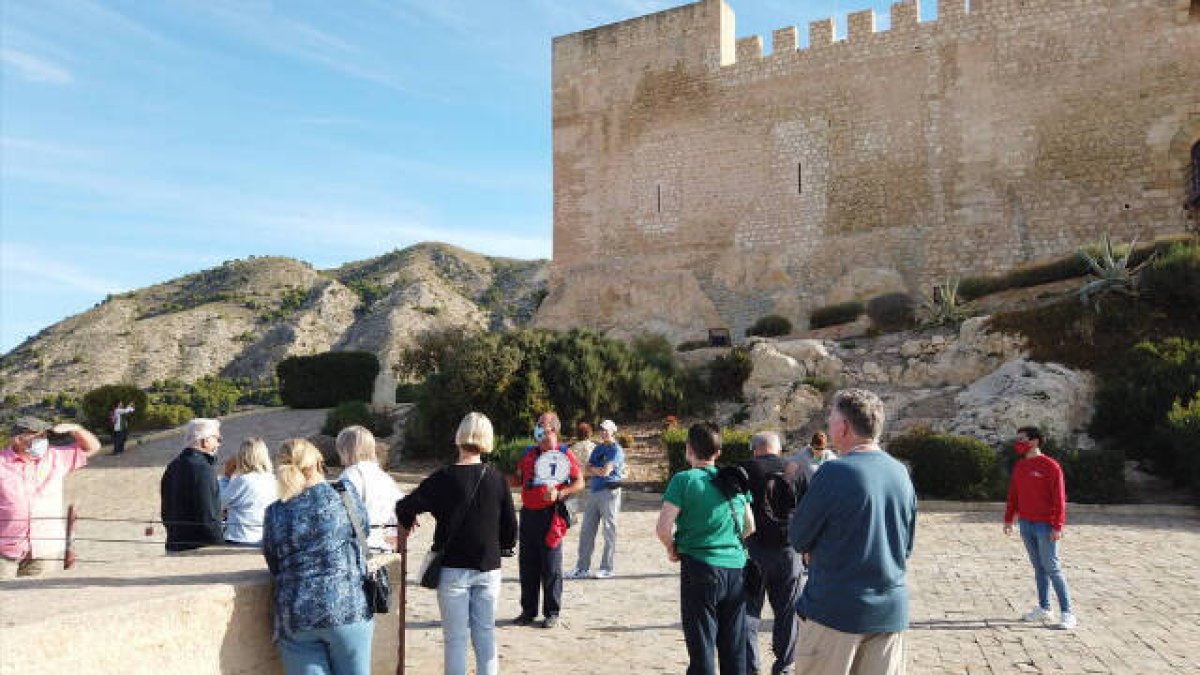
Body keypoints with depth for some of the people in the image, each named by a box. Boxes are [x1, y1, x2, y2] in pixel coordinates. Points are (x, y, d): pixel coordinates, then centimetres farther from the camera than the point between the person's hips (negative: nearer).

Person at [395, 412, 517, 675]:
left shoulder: (443, 478, -11)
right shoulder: (497, 479, -4)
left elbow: (405, 508, -10)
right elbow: (510, 525, 0)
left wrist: (406, 525, 12)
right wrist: (505, 547, 20)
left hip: (453, 568, -2)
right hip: (488, 568, 2)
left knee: (455, 637, 6)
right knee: (486, 635, 12)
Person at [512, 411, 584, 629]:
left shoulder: (564, 455, -1)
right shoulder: (528, 454, 15)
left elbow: (579, 483, -2)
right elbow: (517, 480, 23)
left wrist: (559, 494, -15)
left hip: (550, 515, -5)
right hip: (528, 513, 5)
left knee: (551, 566, -1)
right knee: (527, 564, 10)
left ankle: (551, 613, 10)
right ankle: (528, 611, 21)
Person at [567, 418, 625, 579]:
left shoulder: (616, 450, -5)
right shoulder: (598, 449, 18)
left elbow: (605, 472, -16)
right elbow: (586, 471, 12)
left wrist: (593, 470, 0)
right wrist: (599, 470, -5)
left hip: (609, 492, -8)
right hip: (594, 492, 8)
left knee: (609, 531, -2)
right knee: (586, 531, 7)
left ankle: (606, 568, 5)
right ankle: (582, 568, 12)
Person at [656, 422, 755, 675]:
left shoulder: (684, 480, -8)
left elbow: (663, 528, -15)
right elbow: (750, 527, 15)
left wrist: (673, 550, 3)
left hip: (701, 569, -5)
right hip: (736, 568, 5)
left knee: (701, 648, 4)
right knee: (734, 651, 15)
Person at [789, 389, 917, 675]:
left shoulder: (834, 473, -16)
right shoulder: (901, 473, 4)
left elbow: (798, 538, -7)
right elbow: (907, 544, 14)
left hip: (836, 609, -6)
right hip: (891, 609, 6)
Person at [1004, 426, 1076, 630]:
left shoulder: (1050, 466, -11)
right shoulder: (1019, 466, 10)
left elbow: (1059, 498, -14)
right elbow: (1013, 494, 16)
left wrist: (1058, 526, -18)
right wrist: (1008, 519, 13)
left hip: (1045, 526, -6)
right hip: (1026, 524, 6)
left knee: (1052, 569, -4)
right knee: (1038, 567, 13)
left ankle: (1067, 613, 2)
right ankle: (1044, 608, 21)